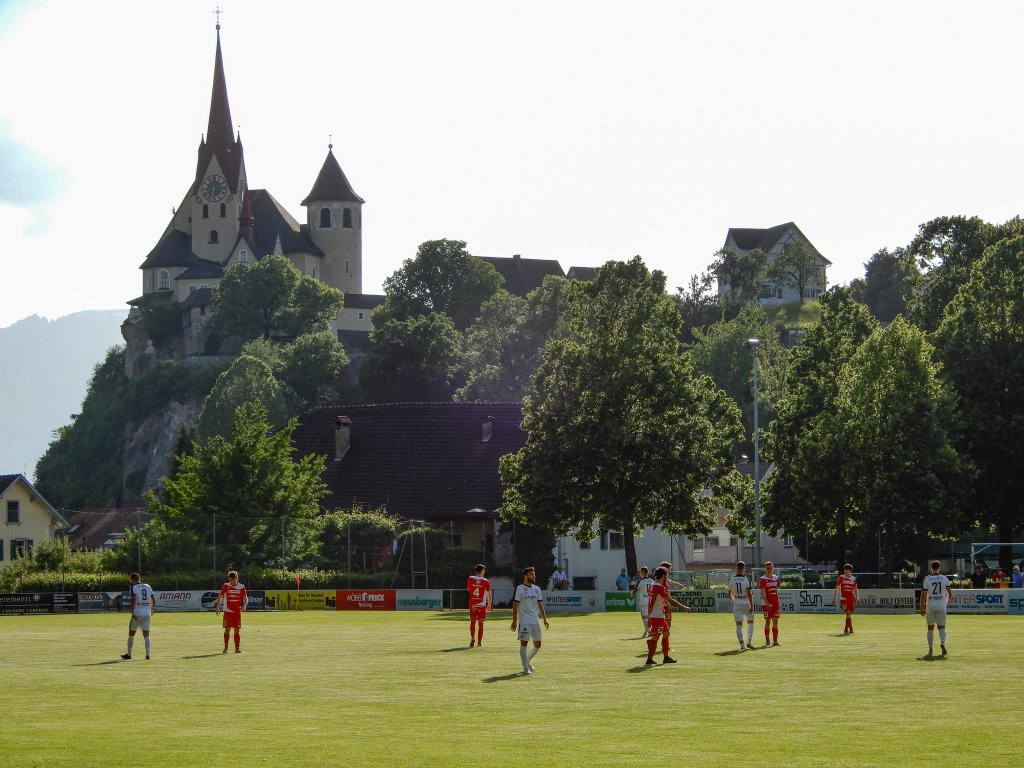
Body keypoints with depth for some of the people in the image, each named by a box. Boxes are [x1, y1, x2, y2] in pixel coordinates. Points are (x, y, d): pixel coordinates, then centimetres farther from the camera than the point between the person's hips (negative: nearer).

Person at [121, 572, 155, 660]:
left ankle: (129, 654, 19)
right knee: (146, 635, 3)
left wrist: (132, 612, -22)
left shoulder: (133, 587, -5)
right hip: (147, 614, 4)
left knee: (131, 633, 11)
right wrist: (152, 610, 31)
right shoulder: (148, 586, 10)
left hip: (137, 614, -4)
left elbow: (134, 599, -19)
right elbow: (153, 599, 16)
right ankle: (147, 655, -6)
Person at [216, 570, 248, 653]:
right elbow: (220, 596, 4)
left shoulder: (241, 587, 1)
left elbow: (245, 598, 4)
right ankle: (225, 648, 5)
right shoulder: (226, 586, -1)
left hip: (237, 612, 1)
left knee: (237, 630, 2)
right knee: (227, 629, -3)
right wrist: (218, 607, -6)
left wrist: (244, 606, -16)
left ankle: (237, 648, 6)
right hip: (228, 611, -1)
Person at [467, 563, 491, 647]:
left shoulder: (470, 579, -2)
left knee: (472, 622, 17)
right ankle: (479, 642, 6)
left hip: (472, 603, 2)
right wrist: (489, 604, 11)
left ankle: (472, 638, 0)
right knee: (480, 623, 6)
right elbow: (488, 594, -2)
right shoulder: (486, 582, -7)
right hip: (482, 605, -2)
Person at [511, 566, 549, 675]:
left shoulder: (537, 589, 12)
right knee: (524, 643, -5)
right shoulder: (520, 589, -5)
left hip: (535, 621, 6)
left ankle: (527, 661, 29)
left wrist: (544, 619, 9)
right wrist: (514, 621, -11)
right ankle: (525, 668, -1)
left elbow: (540, 604, 15)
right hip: (524, 621, -6)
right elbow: (515, 605, -6)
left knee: (537, 644, 8)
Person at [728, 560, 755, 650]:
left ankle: (741, 644, -2)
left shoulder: (732, 580, 2)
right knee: (750, 622, 16)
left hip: (736, 605, 2)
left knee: (739, 624, 4)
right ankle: (749, 642, 9)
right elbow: (749, 593, -17)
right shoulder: (747, 580, -11)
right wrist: (751, 605, -13)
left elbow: (730, 594, 13)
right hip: (746, 604, -2)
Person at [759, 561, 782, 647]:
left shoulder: (776, 578, 11)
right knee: (768, 622, 0)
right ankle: (767, 641, 9)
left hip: (775, 603, 4)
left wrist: (779, 604, 15)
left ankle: (775, 640, 1)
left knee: (775, 622, 1)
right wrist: (767, 603, -24)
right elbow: (763, 593, -13)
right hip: (767, 604, -4)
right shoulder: (763, 579, -6)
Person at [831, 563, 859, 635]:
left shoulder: (853, 579, 8)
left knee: (849, 614, 7)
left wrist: (856, 599, 3)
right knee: (848, 613, -15)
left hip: (851, 599, 3)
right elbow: (837, 588, 3)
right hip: (844, 598, -3)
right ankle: (851, 629, -15)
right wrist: (834, 598, -1)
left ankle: (846, 629, 19)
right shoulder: (841, 578, 1)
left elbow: (855, 590, 12)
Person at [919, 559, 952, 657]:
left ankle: (930, 649, 11)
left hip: (930, 606, -1)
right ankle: (942, 642, -19)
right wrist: (947, 602, 22)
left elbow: (923, 595, -5)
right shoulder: (944, 578, 1)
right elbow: (950, 593, 4)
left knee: (930, 628, 10)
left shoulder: (927, 579, -3)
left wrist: (922, 608, 2)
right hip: (941, 606, 1)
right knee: (941, 627, 9)